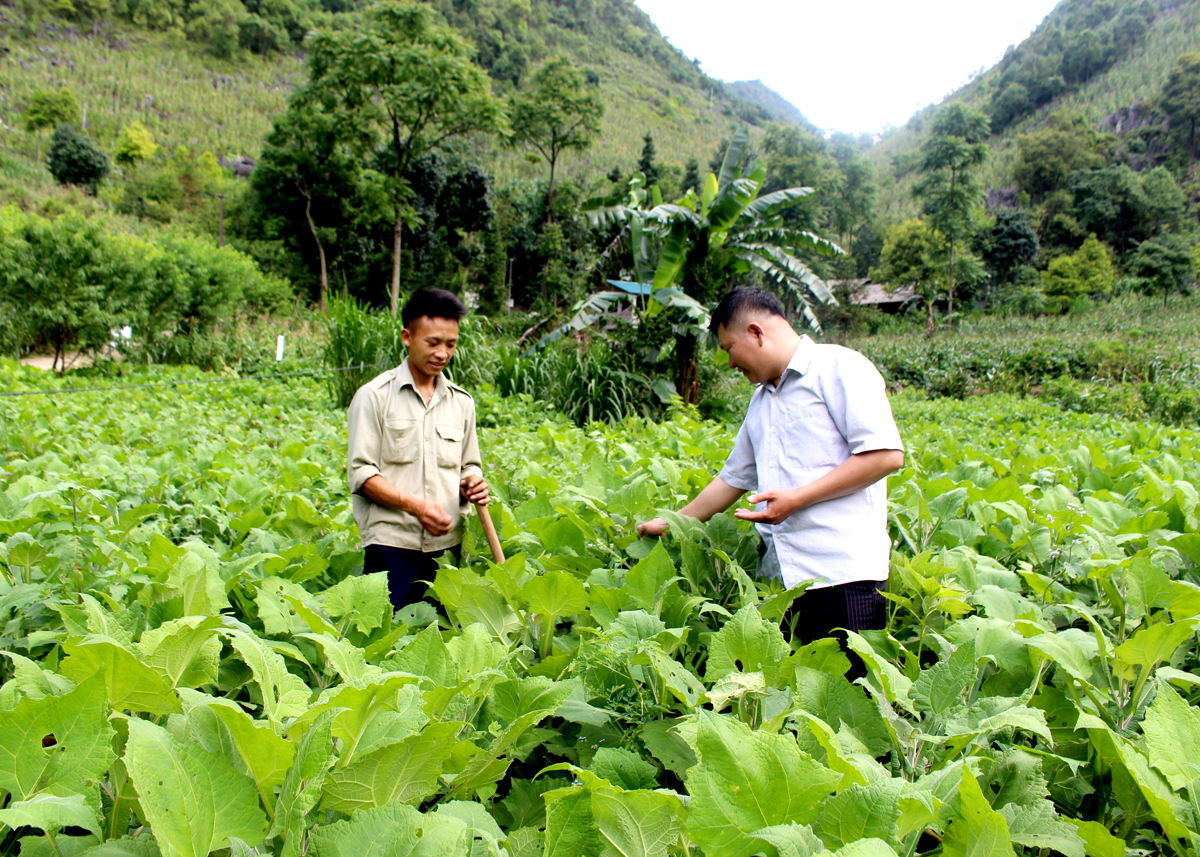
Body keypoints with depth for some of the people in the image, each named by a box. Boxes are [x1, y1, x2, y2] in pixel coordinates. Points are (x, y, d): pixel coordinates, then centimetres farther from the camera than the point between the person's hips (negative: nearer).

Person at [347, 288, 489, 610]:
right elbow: (360, 473, -6)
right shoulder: (374, 396, 0)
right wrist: (415, 505, -19)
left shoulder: (461, 401, 14)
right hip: (392, 544, -4)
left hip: (448, 544, 4)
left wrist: (472, 484, -3)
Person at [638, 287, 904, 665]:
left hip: (843, 572, -7)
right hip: (781, 577, 7)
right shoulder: (761, 400, 23)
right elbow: (733, 478, 31)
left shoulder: (839, 368, -3)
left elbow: (887, 454, -13)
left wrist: (797, 498, -15)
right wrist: (670, 523, 32)